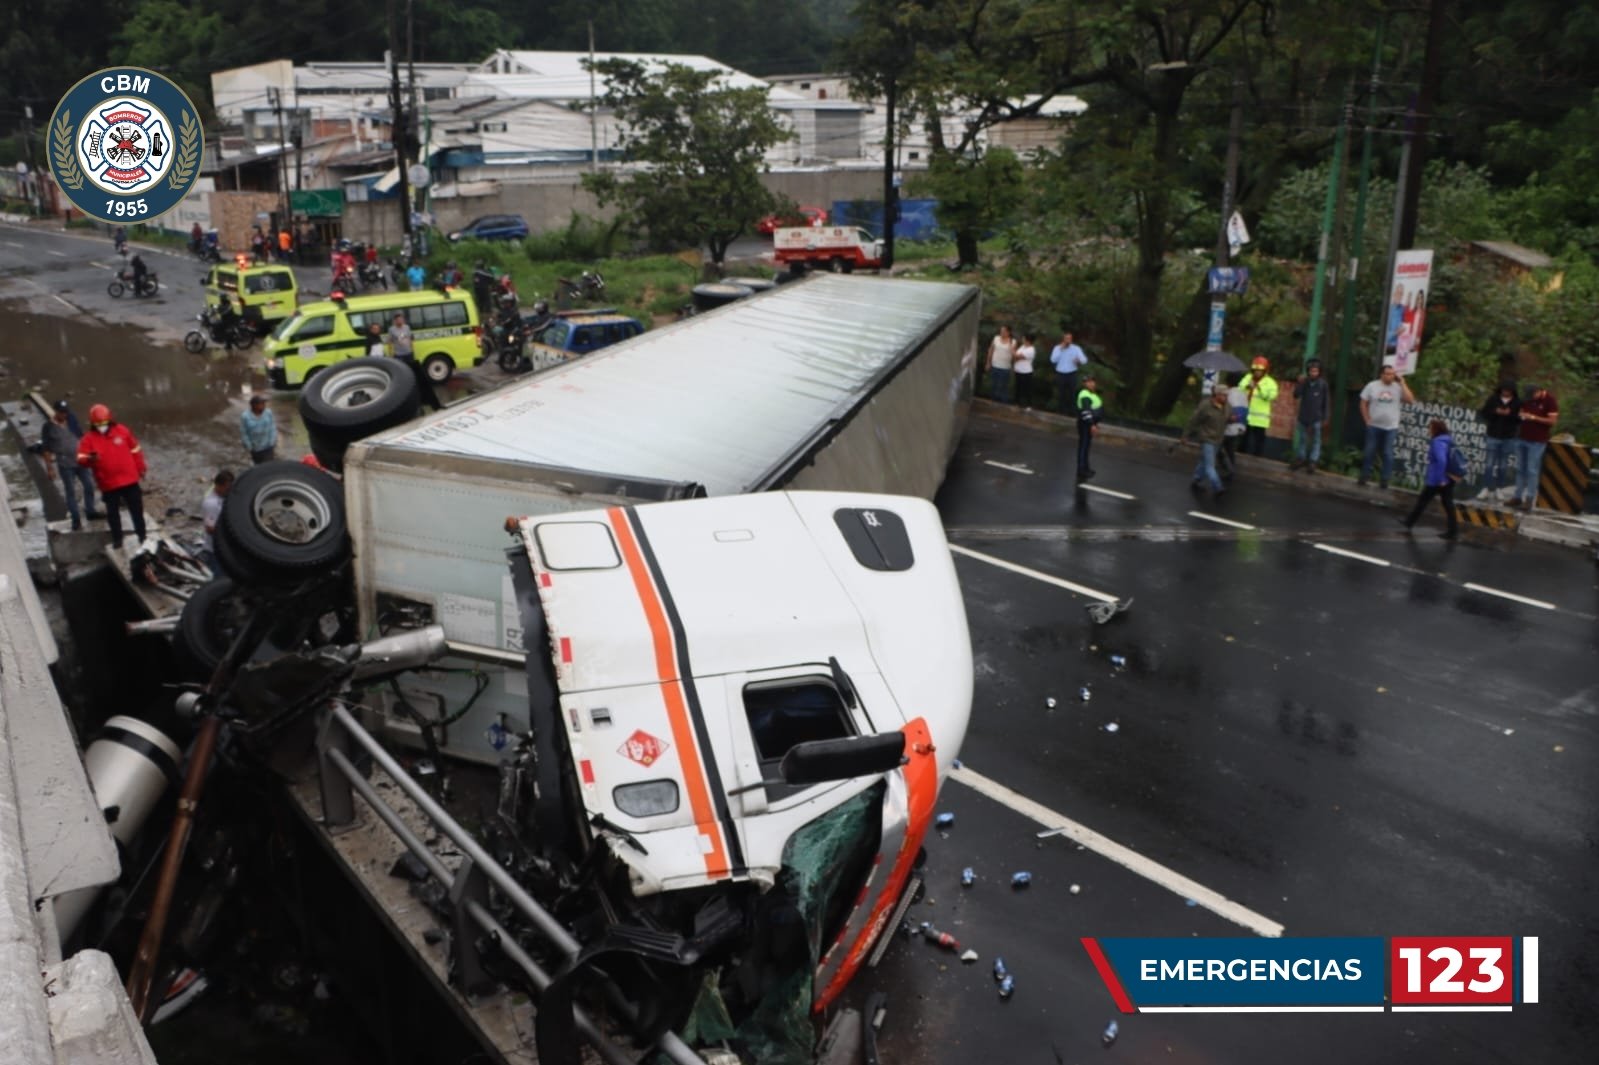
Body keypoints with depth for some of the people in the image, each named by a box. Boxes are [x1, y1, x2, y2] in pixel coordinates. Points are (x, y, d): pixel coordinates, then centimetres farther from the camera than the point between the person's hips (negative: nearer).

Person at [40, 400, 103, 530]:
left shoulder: (71, 420, 0)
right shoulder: (48, 427, -11)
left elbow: (81, 437, 11)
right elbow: (46, 449, -7)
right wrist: (49, 467, -8)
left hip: (80, 460, 4)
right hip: (65, 464, -4)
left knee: (89, 485, 12)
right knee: (70, 491, 4)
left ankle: (90, 511, 29)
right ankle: (76, 520, 10)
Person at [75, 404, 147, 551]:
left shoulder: (122, 431, -3)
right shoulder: (89, 438, -7)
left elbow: (135, 450, 8)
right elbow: (81, 459, -15)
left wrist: (140, 468, 11)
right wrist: (90, 459, -38)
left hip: (129, 479, 1)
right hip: (108, 483, -1)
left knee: (136, 508, 11)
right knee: (112, 513, 11)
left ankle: (141, 535, 26)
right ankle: (117, 539, 23)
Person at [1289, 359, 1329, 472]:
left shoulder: (1322, 383, -7)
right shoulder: (1304, 382, 0)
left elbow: (1325, 401, -3)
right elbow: (1296, 395, -5)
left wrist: (1325, 416, -4)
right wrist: (1299, 384, -20)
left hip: (1316, 417, -3)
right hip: (1303, 416, 4)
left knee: (1315, 440, 0)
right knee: (1303, 439, 14)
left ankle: (1313, 462, 2)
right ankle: (1301, 459, 25)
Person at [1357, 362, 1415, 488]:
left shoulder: (1398, 387, -2)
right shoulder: (1372, 385, -1)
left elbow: (1410, 400, -14)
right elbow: (1363, 403, 3)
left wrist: (1402, 383, -13)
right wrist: (1367, 420, -3)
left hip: (1391, 427, 0)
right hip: (1374, 426, 0)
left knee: (1388, 454, 2)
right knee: (1369, 452, 7)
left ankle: (1385, 480, 8)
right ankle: (1364, 476, 18)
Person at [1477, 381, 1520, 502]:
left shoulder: (1517, 402, -3)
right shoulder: (1493, 399, -1)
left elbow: (1521, 418, -5)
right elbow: (1483, 413, -1)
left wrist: (1510, 414, -21)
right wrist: (1495, 412, -18)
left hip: (1508, 438, 0)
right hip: (1492, 436, 0)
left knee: (1503, 465, 7)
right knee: (1488, 464, 0)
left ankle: (1499, 489, 15)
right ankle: (1486, 489, 6)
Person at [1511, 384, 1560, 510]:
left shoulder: (1549, 401, -11)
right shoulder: (1528, 398, 7)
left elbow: (1552, 420, -14)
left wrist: (1533, 417, -20)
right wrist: (1521, 415, -4)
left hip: (1537, 441, -6)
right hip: (1522, 438, 6)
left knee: (1532, 471, -6)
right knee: (1520, 469, 8)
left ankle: (1530, 499, -4)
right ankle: (1518, 496, 13)